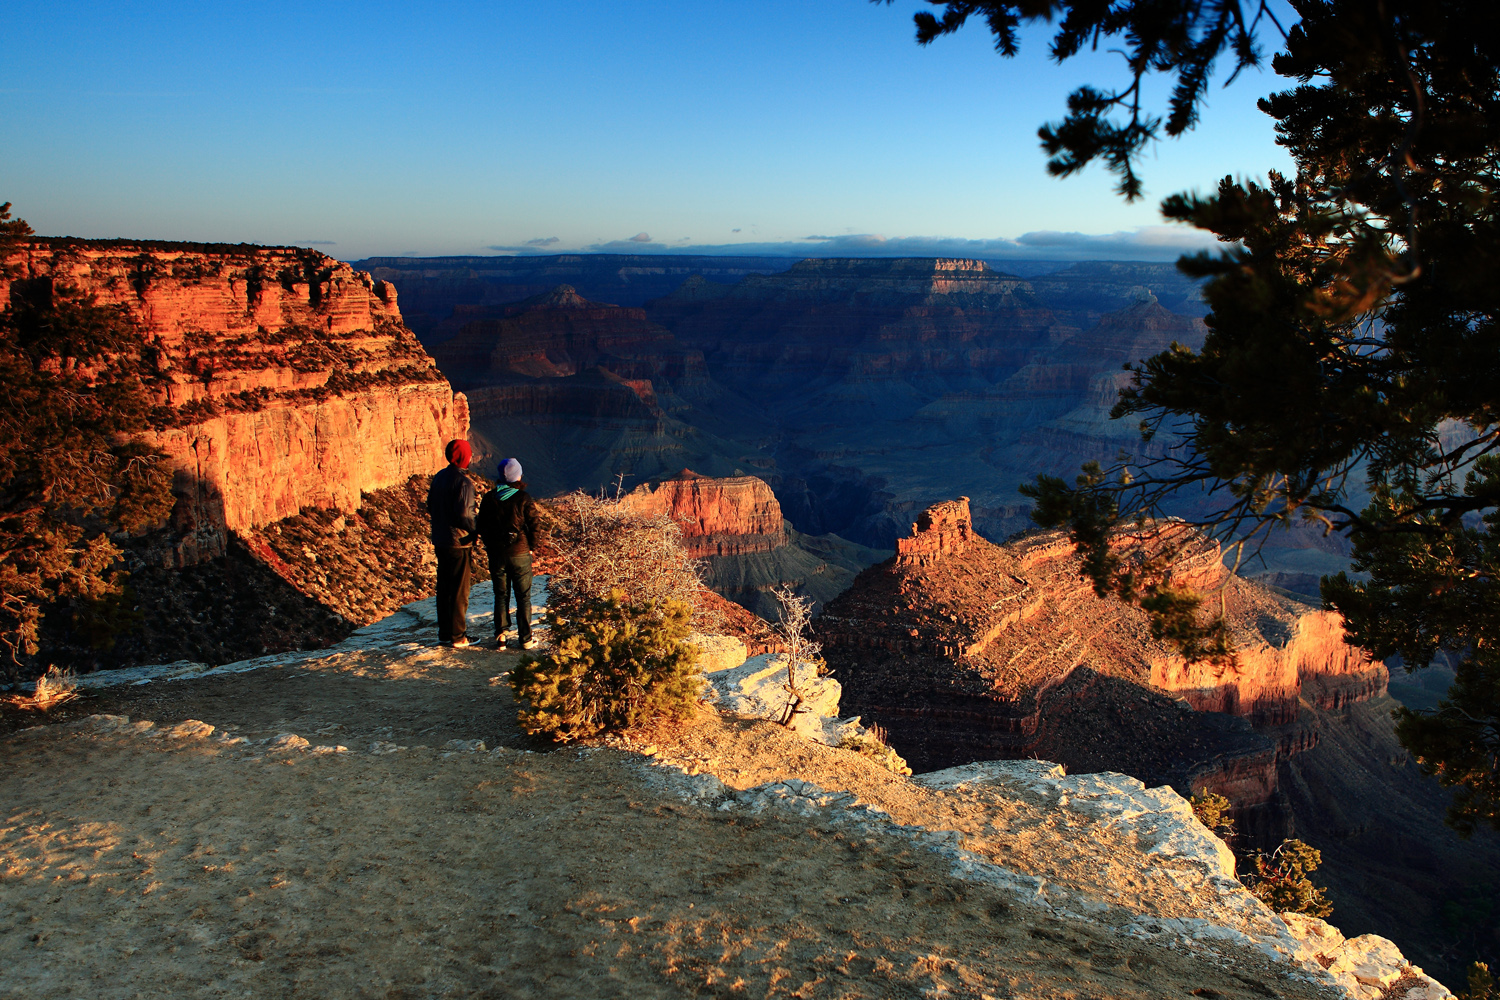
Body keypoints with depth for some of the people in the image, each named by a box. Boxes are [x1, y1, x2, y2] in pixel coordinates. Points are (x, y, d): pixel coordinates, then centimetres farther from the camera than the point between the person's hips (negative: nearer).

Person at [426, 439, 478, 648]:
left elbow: (430, 506, 14)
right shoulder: (463, 482, -19)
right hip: (460, 543, -8)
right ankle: (457, 636, 7)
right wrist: (476, 531, -9)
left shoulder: (439, 477, 7)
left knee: (443, 588, 15)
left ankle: (444, 632, 23)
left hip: (440, 542, 8)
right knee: (459, 591, 1)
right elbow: (464, 515, -24)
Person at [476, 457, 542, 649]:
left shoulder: (489, 498, -1)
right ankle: (525, 639, 7)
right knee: (523, 597, 5)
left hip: (497, 554, 3)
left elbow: (482, 526, 4)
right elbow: (533, 526, -9)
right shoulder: (524, 499, -11)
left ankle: (501, 634, 13)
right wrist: (532, 547, 5)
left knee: (501, 595, 13)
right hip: (520, 553, -2)